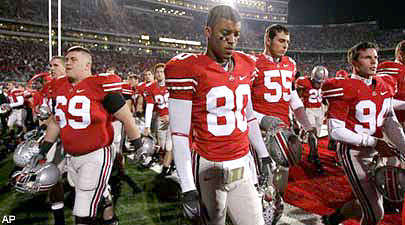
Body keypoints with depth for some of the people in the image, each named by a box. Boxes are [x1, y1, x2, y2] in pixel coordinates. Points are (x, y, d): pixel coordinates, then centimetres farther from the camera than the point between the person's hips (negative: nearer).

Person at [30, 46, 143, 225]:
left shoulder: (101, 86, -14)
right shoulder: (60, 88, 7)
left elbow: (126, 118, -9)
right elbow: (55, 122, 20)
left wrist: (138, 146, -3)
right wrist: (43, 150, 20)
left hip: (96, 156, -7)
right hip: (72, 157, 7)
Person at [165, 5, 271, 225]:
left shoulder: (245, 66, 8)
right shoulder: (188, 69, -12)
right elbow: (179, 134, -12)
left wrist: (263, 155, 21)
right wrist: (188, 189, -13)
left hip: (242, 166, 5)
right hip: (209, 168, -5)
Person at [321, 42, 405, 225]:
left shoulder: (384, 85, 6)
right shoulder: (344, 88, -17)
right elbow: (335, 131, -19)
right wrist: (373, 142, -20)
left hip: (375, 152, 8)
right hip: (353, 153, -8)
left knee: (364, 204, 20)